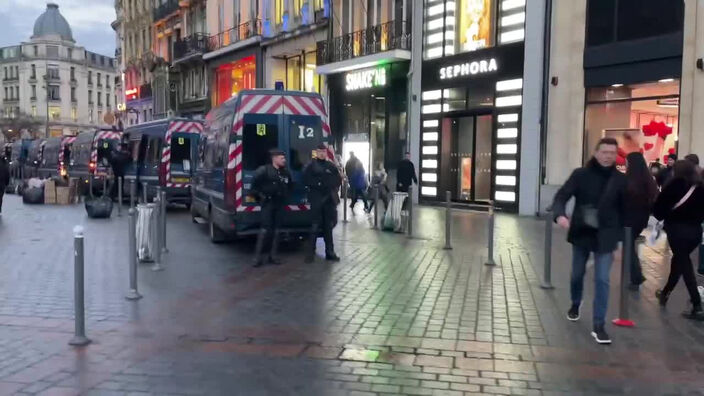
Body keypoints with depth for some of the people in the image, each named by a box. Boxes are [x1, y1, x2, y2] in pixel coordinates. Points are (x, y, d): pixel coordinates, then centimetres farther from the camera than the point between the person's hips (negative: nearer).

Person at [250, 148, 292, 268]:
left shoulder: (286, 172, 8)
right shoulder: (264, 170, -10)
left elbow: (289, 185, 24)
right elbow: (254, 183, -8)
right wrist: (259, 195, -6)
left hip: (280, 203, 6)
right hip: (268, 203, -6)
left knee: (276, 230, 8)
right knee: (265, 229, -10)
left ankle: (273, 256, 16)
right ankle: (258, 256, -6)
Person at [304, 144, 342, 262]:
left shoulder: (331, 166, 13)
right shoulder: (311, 166, 3)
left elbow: (339, 179, 13)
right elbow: (306, 180, -6)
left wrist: (333, 188, 0)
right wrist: (317, 184, -13)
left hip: (330, 199, 4)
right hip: (316, 200, -4)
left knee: (328, 226, 9)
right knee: (315, 226, -6)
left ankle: (330, 252, 15)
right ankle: (311, 252, -1)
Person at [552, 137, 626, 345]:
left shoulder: (621, 180, -3)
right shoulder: (580, 174, -7)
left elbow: (625, 209, 1)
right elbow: (562, 196, -13)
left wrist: (620, 235, -2)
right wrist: (560, 214, -33)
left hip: (605, 237, -1)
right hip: (581, 234, 1)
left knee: (602, 280, -5)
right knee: (577, 275, 17)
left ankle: (599, 326, 1)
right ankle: (575, 305, 45)